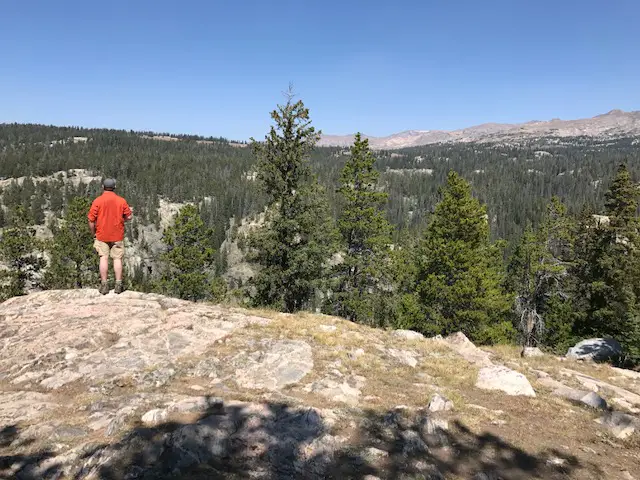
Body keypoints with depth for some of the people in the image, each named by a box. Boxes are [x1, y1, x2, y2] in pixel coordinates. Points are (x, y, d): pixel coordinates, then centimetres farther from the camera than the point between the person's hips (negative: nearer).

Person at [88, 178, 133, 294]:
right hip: (117, 235, 0)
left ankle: (104, 285, 6)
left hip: (102, 235, 0)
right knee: (117, 258, 4)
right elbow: (129, 216, 2)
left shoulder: (97, 201, -6)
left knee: (104, 258, 5)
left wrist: (93, 232, 9)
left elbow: (91, 220, -6)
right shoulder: (121, 201, -4)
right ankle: (118, 285, 4)